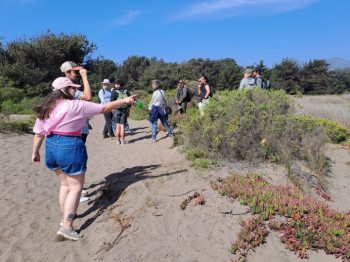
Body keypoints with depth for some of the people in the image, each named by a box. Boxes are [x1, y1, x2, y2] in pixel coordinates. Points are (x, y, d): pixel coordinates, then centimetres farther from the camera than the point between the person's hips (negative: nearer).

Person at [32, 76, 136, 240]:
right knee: (76, 187, 3)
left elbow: (39, 133, 7)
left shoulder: (46, 108, 5)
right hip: (70, 148, -7)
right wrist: (124, 100, 0)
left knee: (65, 183, 23)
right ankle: (67, 227, 0)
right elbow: (104, 108, -8)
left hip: (51, 147, 7)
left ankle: (65, 216, 33)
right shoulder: (77, 105, -12)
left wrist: (35, 152, 18)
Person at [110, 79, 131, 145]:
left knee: (118, 126, 6)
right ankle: (122, 141, 4)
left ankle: (118, 141, 11)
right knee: (122, 126, 3)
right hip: (124, 111, 1)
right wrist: (129, 112, 12)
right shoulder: (127, 91, 6)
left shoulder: (115, 92, -4)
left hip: (117, 110, -1)